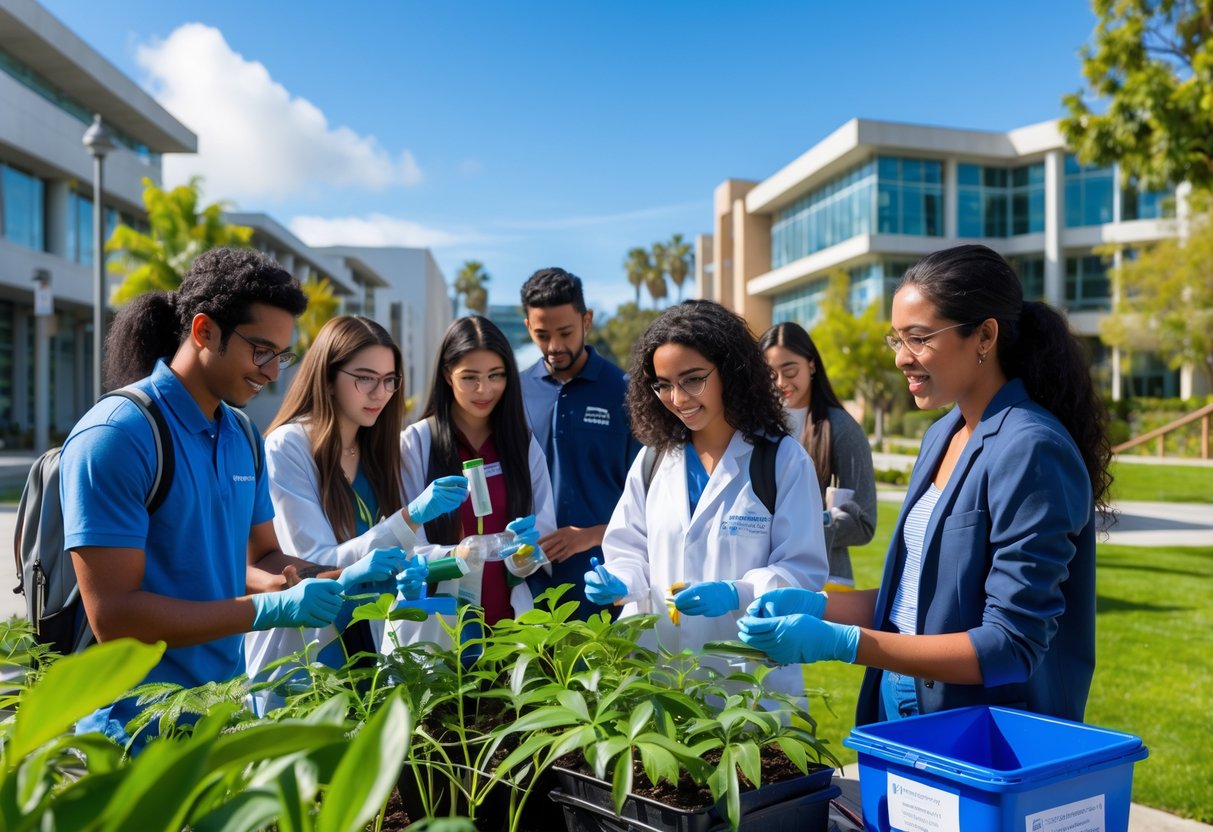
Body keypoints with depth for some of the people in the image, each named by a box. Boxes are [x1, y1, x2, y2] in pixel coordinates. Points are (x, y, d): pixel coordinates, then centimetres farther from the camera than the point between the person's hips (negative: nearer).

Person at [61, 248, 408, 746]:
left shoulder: (242, 437, 4)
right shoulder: (116, 436, -19)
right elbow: (113, 615, -23)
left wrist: (339, 580, -9)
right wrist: (272, 610, -25)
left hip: (228, 707, 7)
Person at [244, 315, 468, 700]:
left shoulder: (376, 449, 5)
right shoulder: (288, 446, -15)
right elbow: (317, 567, -21)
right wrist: (411, 517, -30)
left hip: (364, 644, 6)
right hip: (297, 658, -6)